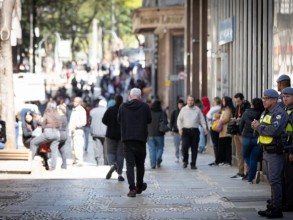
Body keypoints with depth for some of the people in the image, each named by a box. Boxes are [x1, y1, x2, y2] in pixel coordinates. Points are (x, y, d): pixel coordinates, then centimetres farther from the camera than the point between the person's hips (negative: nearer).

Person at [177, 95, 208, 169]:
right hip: (185, 130, -1)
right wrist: (180, 128, -7)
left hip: (195, 130, 1)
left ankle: (193, 164, 9)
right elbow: (179, 119, 6)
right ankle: (185, 161, 11)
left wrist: (205, 128, 0)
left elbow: (202, 119, 11)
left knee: (194, 148, 2)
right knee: (185, 146, -12)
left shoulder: (197, 109, 10)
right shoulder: (183, 109, 6)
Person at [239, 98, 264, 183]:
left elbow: (240, 125, 3)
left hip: (247, 137, 0)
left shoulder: (246, 113, -5)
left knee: (246, 156, 18)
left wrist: (243, 133, 19)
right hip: (258, 139, 0)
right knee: (254, 159, 6)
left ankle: (250, 176, 2)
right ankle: (250, 178, 5)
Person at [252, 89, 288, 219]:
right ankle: (272, 206, 20)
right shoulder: (265, 113, 17)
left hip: (275, 152, -10)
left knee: (275, 181, -9)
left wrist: (259, 127, -14)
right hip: (266, 151, 10)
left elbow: (274, 130, -27)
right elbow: (262, 130, 19)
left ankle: (277, 209, -6)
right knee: (272, 181, 14)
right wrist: (256, 126, -4)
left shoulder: (279, 113, -14)